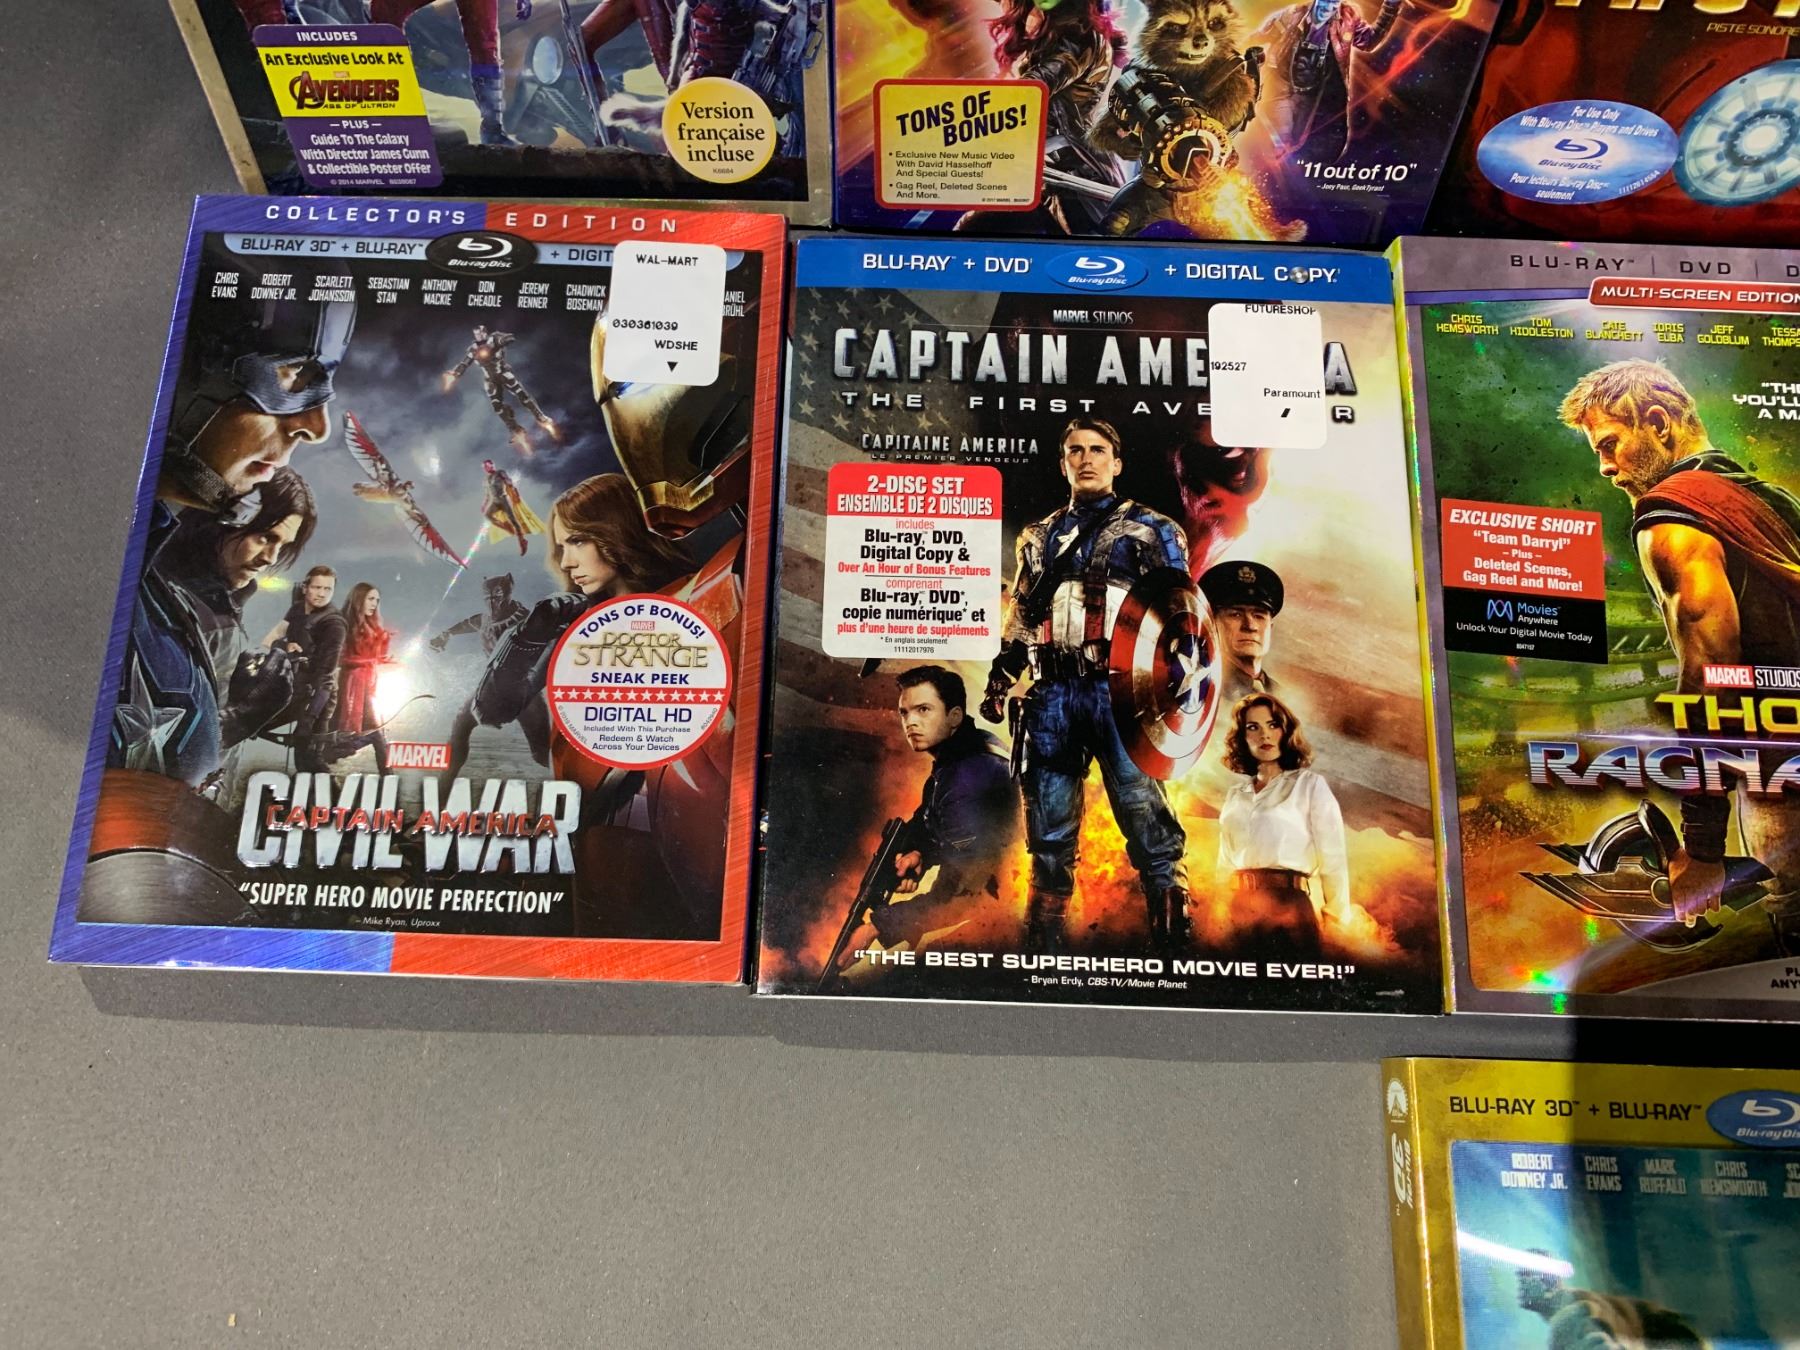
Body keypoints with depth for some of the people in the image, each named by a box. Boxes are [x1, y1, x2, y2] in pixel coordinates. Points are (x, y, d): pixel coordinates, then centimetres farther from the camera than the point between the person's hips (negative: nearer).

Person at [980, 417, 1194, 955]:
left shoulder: (1149, 529, 8)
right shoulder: (1040, 536, 22)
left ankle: (1171, 940, -3)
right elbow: (1020, 618, 25)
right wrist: (999, 680, 15)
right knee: (1048, 830, 6)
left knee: (1146, 821, -8)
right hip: (1052, 695, 4)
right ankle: (1042, 946, 14)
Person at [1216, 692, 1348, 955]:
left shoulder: (1310, 785, 1)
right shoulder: (1235, 795, 15)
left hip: (1288, 905, -4)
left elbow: (1333, 859, -4)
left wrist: (1338, 921, -8)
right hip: (1239, 908, 4)